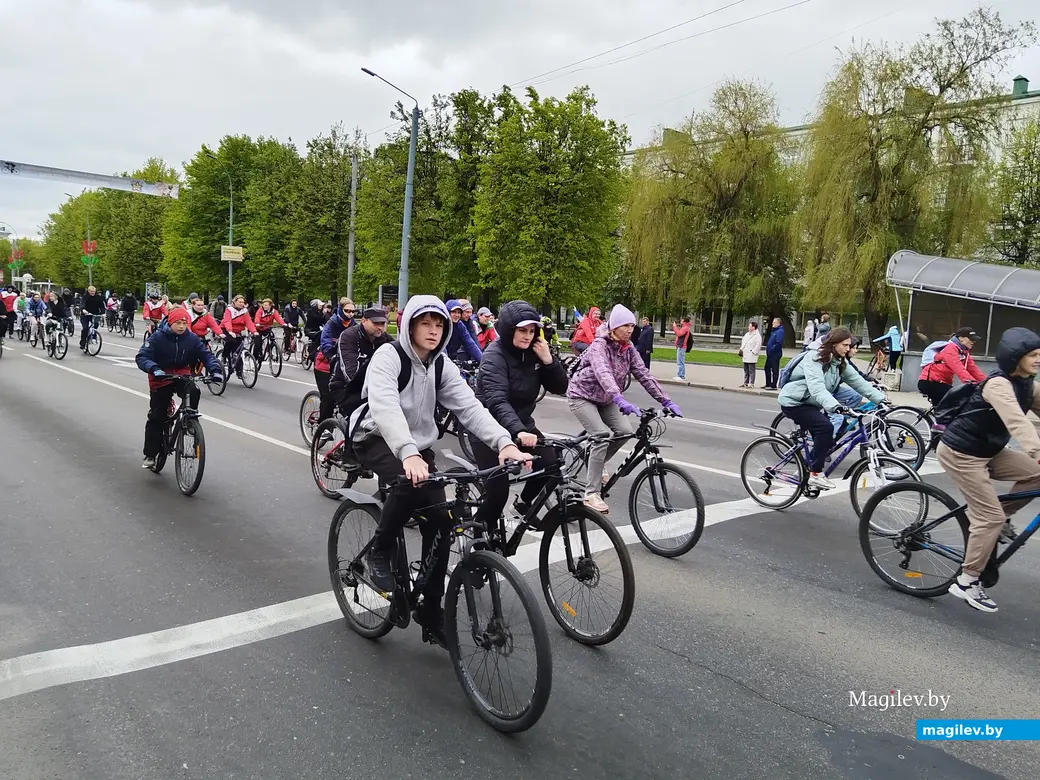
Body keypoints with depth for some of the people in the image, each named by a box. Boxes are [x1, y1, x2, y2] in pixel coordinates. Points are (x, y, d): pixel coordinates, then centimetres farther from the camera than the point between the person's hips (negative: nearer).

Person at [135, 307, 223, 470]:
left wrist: (215, 370, -29)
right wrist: (154, 369, -40)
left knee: (194, 392, -32)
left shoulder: (192, 338, -6)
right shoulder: (158, 337, -13)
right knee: (156, 416, 1)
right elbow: (142, 357, -20)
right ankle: (150, 454, 12)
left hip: (183, 375, 2)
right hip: (161, 378, -2)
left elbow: (206, 354, -9)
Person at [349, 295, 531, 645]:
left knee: (440, 520, -7)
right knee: (411, 482, -36)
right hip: (376, 439, -5)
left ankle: (431, 610, 8)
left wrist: (504, 442, -31)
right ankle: (379, 553, -10)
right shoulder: (389, 356, -19)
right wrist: (408, 454, -54)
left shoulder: (442, 365, -1)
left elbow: (469, 406, -13)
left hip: (419, 445, 6)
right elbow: (384, 405, -36)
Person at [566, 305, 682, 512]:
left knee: (625, 431, -9)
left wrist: (666, 401, -17)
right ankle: (591, 494, -17)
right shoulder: (599, 346, -25)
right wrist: (620, 400, -58)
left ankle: (595, 465, 17)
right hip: (582, 396, -7)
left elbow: (644, 375, -8)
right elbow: (603, 374, -43)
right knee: (603, 435, -23)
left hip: (604, 399, 7)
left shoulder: (628, 349, -4)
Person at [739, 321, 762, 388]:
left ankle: (751, 384, -3)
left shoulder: (757, 335, -10)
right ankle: (746, 383, 18)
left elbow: (758, 345, -17)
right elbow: (743, 342, 27)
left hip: (751, 357, -9)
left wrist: (753, 352, -17)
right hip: (745, 356, 9)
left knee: (751, 370, -5)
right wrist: (741, 349, 15)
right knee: (746, 370, 12)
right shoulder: (747, 334, 17)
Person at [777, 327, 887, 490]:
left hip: (810, 404, 9)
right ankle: (815, 475, -19)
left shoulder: (841, 363, 3)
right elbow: (817, 388, -36)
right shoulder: (814, 359, -22)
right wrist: (835, 406, -50)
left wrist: (881, 399, -13)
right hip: (793, 402, -9)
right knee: (825, 427, -25)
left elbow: (859, 382, -2)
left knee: (826, 440, 4)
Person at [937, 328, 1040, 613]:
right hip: (960, 453, -9)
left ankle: (1001, 517, 13)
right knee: (990, 517, -9)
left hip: (988, 452, 9)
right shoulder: (998, 384, -24)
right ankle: (966, 582, 2)